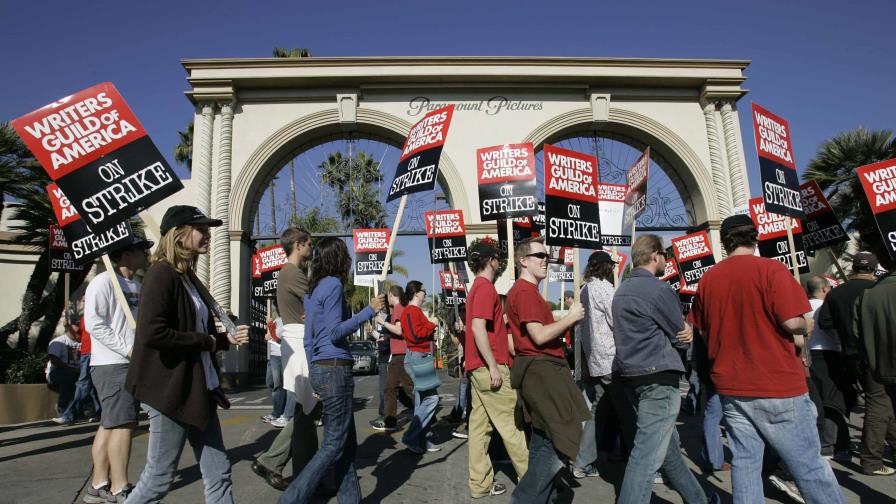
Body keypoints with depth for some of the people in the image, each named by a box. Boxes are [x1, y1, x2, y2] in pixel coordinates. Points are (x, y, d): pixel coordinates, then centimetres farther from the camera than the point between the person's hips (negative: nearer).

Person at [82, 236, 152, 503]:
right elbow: (93, 323, -17)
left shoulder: (137, 286, 16)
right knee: (122, 423, -7)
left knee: (110, 424, 12)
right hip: (112, 364, -9)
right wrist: (128, 348, -18)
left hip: (133, 364, 9)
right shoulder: (104, 281, -11)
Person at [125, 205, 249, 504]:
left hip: (199, 390, 9)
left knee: (218, 474, 11)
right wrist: (205, 341, -15)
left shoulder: (189, 277, 13)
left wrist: (226, 340, 3)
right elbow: (151, 333, -26)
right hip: (170, 390, -9)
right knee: (159, 478, 5)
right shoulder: (162, 273, -14)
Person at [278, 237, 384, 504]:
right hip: (335, 369, -9)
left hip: (320, 369, 9)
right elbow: (335, 332, -17)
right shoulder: (333, 285, -10)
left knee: (347, 442, 13)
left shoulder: (312, 290, 16)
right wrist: (369, 310, -14)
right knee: (334, 443, -2)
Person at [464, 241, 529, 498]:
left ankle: (480, 484, 14)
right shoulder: (486, 287, -13)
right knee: (511, 423, 0)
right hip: (489, 367, -10)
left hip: (478, 368, 10)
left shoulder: (477, 287, 17)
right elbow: (478, 327, -22)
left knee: (480, 424, 9)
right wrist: (493, 366, -22)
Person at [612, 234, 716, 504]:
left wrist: (682, 328, 3)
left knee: (669, 444, 21)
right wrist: (688, 330, 15)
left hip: (631, 376, 9)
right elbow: (682, 337, -5)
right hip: (658, 378, -9)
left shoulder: (621, 291, 13)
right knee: (648, 454, -8)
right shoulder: (659, 289, -13)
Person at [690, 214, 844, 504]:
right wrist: (804, 328, 5)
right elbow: (793, 323, -16)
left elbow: (703, 331, 13)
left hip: (731, 386, 5)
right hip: (778, 385, -4)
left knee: (744, 463, 10)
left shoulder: (708, 278, 4)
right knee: (808, 465, 7)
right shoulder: (771, 269, -11)